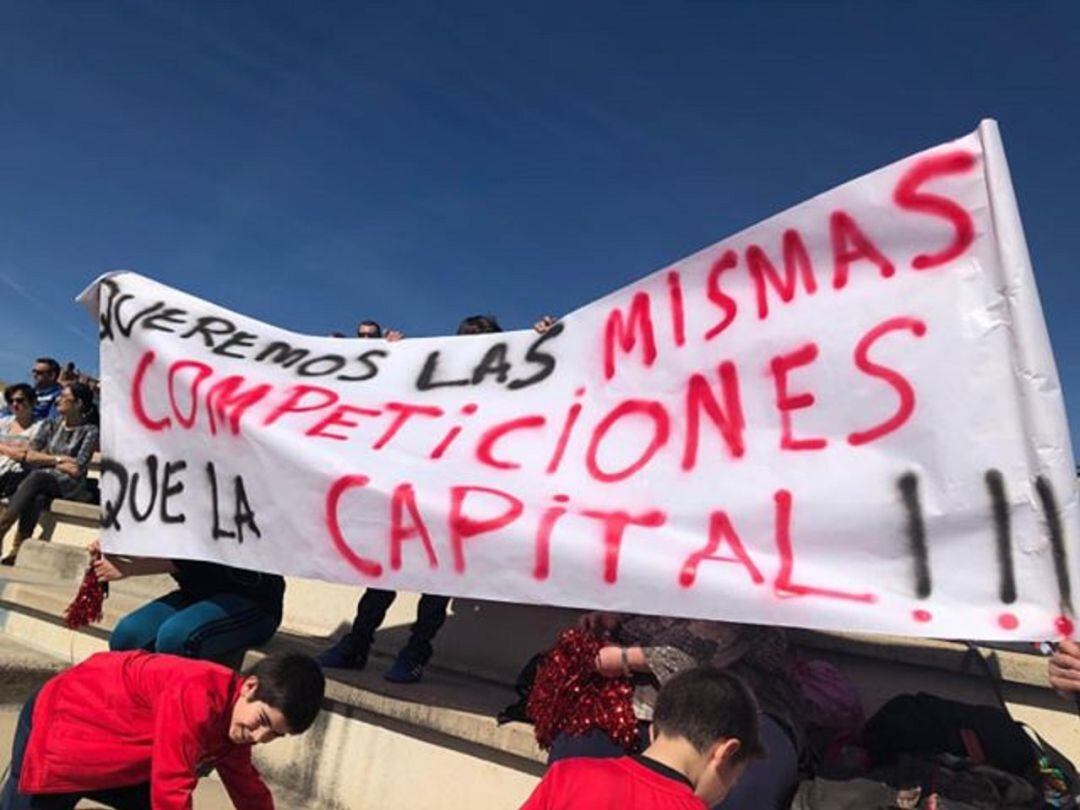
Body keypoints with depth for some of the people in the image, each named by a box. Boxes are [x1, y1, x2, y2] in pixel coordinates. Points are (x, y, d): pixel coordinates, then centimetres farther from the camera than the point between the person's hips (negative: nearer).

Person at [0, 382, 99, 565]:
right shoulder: (51, 425, 17)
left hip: (69, 487, -4)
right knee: (36, 499, -32)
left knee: (37, 478, -34)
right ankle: (17, 551, -39)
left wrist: (44, 459, -1)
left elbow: (77, 469, -8)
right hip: (41, 483, 4)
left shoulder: (89, 431, 1)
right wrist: (58, 459, -7)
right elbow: (28, 456, 6)